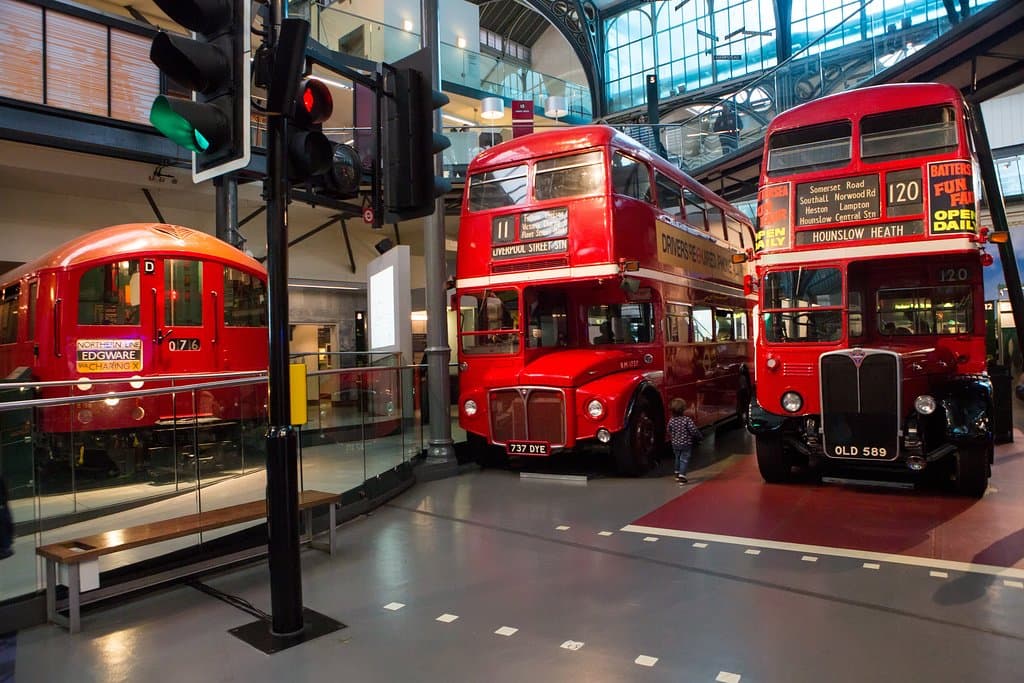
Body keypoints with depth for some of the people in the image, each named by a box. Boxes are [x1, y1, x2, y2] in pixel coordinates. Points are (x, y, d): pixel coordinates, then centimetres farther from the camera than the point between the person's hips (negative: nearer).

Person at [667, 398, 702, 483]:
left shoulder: (671, 420, -7)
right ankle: (682, 477, -5)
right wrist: (700, 436, -2)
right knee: (684, 460, 2)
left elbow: (668, 431, 5)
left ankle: (677, 473, 36)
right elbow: (694, 430, -20)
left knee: (678, 458, 23)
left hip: (675, 444, 5)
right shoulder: (687, 419, -21)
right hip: (686, 444, -5)